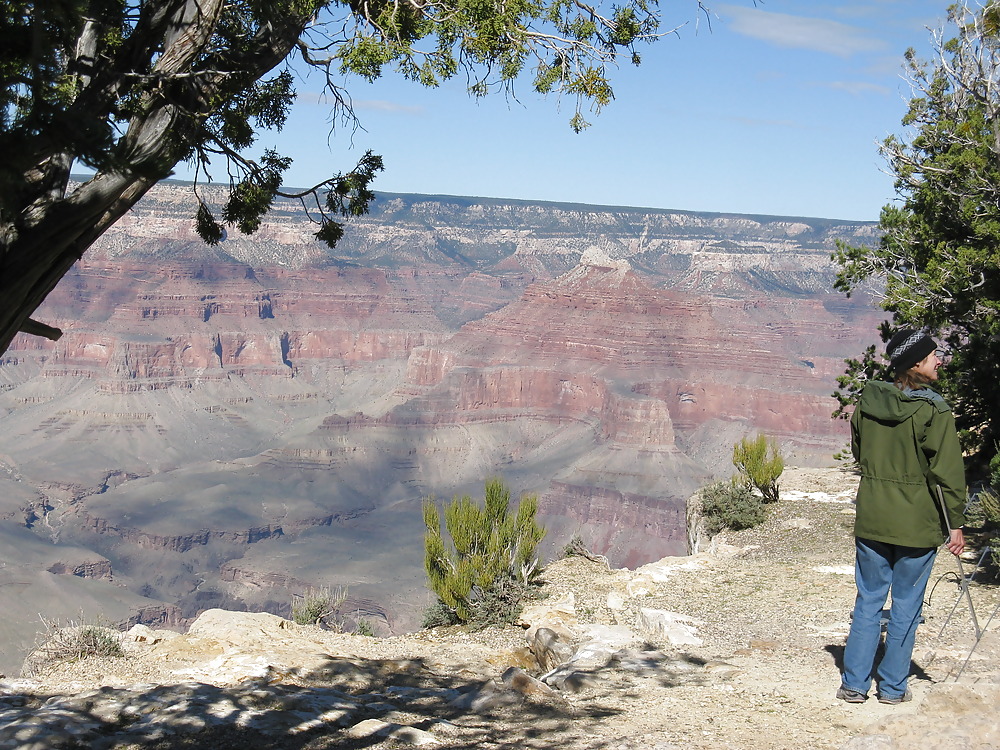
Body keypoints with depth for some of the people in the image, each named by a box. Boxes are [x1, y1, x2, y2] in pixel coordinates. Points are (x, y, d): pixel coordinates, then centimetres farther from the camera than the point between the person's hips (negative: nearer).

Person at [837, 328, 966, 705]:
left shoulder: (866, 403, 1)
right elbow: (948, 472, -13)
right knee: (905, 607, 9)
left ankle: (854, 684, 15)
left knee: (868, 602, 13)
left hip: (870, 521, 4)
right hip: (917, 525, -4)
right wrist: (955, 523, -5)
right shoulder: (934, 411, -15)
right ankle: (893, 686, 17)